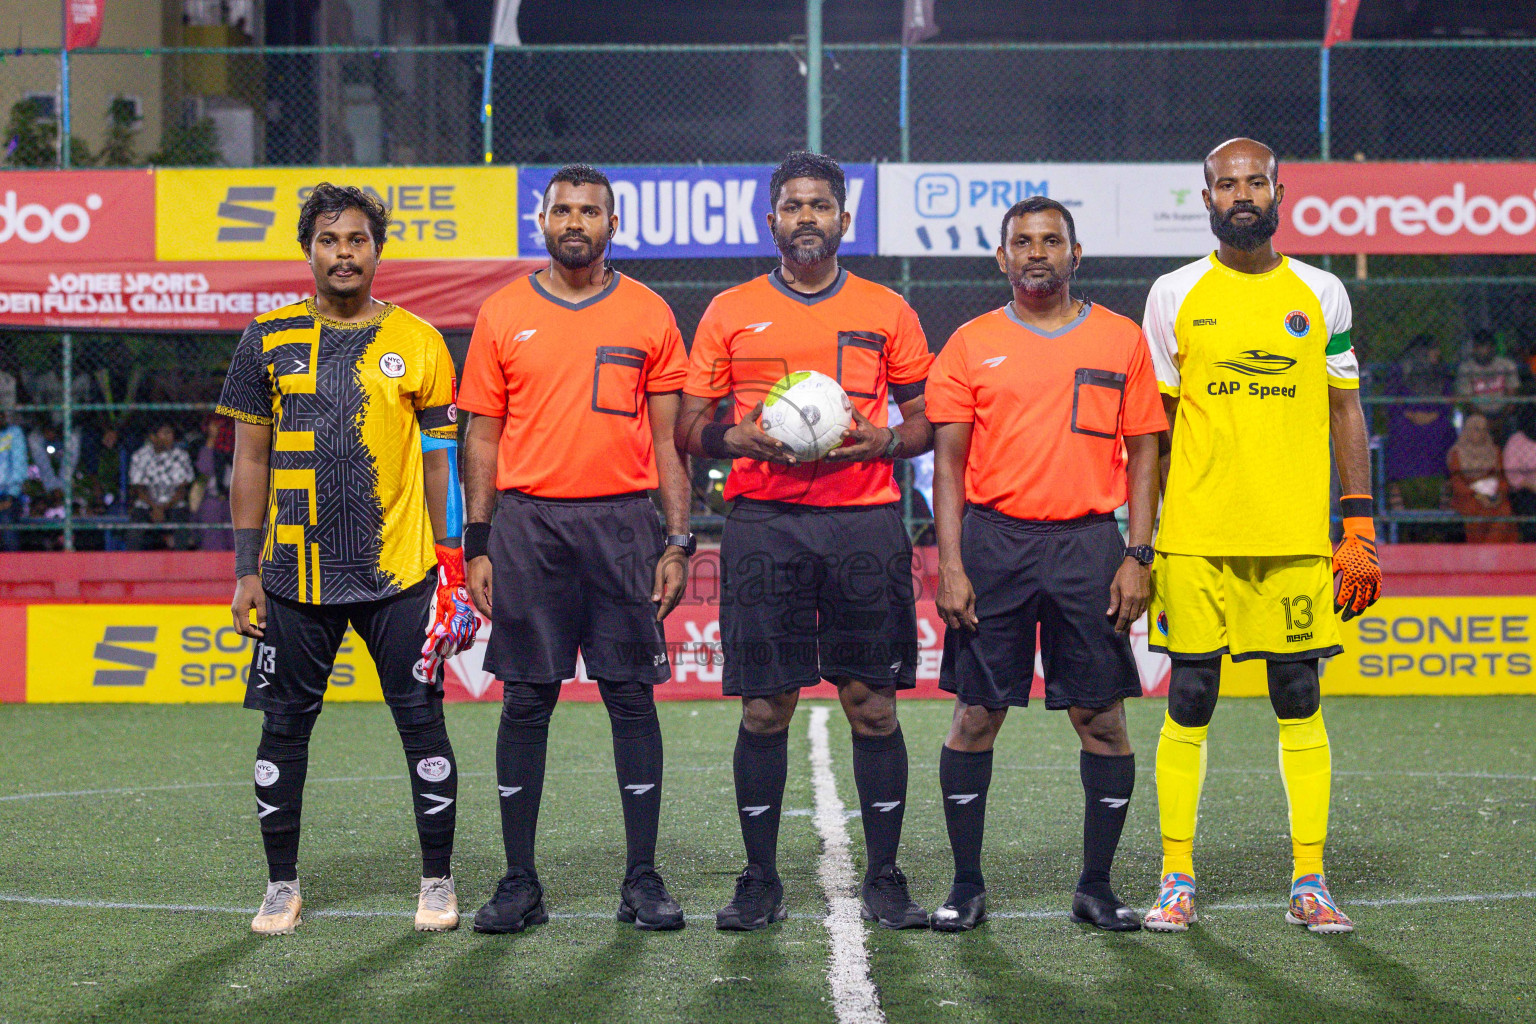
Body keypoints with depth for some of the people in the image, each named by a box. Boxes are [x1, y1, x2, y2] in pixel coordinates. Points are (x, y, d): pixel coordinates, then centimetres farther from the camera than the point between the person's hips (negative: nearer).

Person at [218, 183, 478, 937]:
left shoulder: (417, 342, 4)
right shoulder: (268, 340, 5)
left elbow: (439, 458, 7)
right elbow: (250, 461, 8)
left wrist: (449, 564, 1)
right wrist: (246, 570, 2)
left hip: (399, 572, -1)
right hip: (295, 572, 1)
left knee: (422, 722, 0)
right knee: (284, 727, 5)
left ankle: (437, 882, 12)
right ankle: (281, 886, 18)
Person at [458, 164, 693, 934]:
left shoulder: (649, 315, 6)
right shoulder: (503, 315, 6)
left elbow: (667, 440, 7)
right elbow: (483, 437, 8)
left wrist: (678, 542, 0)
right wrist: (478, 546, 2)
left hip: (622, 523, 0)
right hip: (528, 524, 0)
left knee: (632, 696, 1)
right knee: (526, 700, 2)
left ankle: (642, 879, 8)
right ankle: (520, 882, 8)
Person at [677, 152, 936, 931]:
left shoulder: (886, 311, 10)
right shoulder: (730, 312, 9)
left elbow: (928, 421, 12)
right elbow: (688, 430, 10)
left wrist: (886, 440, -9)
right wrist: (737, 438, -11)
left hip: (865, 522, 0)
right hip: (764, 523, 0)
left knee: (873, 705, 0)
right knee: (764, 707, 1)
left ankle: (884, 879, 9)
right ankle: (760, 882, 10)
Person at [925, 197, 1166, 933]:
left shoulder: (1121, 341, 7)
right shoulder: (971, 346, 6)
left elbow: (1143, 455, 8)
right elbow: (949, 460, 4)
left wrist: (1137, 556, -2)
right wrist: (950, 564, -5)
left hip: (1089, 543, 0)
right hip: (993, 542, 0)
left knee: (1102, 718, 1)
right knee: (976, 714, 1)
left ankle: (1097, 887, 11)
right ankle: (967, 885, 10)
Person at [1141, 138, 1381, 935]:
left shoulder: (1322, 295, 8)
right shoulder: (1174, 296, 5)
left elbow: (1346, 412, 10)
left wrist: (1360, 531, 3)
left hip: (1295, 538, 1)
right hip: (1195, 538, -1)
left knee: (1300, 703, 2)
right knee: (1188, 705, 1)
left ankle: (1309, 882, 9)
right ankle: (1176, 882, 9)